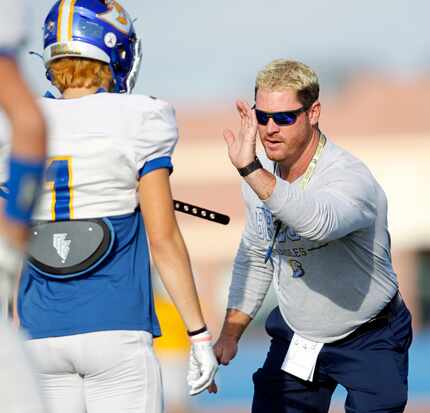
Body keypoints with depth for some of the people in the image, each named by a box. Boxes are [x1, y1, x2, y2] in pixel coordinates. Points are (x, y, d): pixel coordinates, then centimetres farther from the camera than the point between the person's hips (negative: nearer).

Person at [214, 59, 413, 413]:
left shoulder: (351, 178, -29)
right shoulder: (261, 175, -5)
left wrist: (250, 170, -61)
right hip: (294, 337, 6)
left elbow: (319, 222, -54)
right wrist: (231, 333, 11)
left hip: (368, 343, -6)